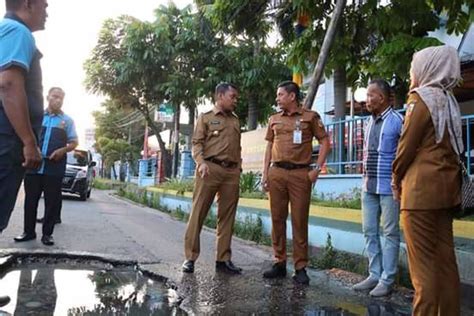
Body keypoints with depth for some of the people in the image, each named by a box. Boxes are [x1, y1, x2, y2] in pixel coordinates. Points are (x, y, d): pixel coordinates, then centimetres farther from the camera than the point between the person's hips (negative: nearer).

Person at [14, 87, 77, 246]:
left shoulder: (67, 120, 9)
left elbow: (74, 142, 7)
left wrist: (62, 150, -13)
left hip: (55, 167, -1)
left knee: (52, 201, 1)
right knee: (30, 199, 6)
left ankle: (47, 233, 10)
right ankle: (28, 231, 17)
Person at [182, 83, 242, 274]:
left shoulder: (236, 121, 23)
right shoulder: (205, 118, 9)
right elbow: (197, 143, -1)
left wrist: (238, 168, 12)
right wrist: (201, 162, -17)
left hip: (231, 172, 5)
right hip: (210, 168, -4)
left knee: (227, 216, 4)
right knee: (198, 212, -4)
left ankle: (223, 259, 11)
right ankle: (190, 257, 3)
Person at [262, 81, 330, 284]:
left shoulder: (310, 116, 4)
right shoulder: (274, 119, 16)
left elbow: (324, 142, 3)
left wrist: (317, 169, -6)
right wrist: (265, 173, 10)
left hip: (301, 173, -4)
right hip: (276, 172, 4)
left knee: (300, 220, -1)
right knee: (277, 218, 5)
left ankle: (300, 267, 7)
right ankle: (279, 263, 15)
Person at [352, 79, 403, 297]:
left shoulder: (397, 121, -10)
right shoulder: (369, 123, 13)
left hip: (388, 187, -8)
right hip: (369, 186, 8)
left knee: (390, 233, 2)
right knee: (369, 231, 12)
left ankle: (387, 280, 11)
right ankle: (374, 275, 23)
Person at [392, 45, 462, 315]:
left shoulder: (422, 97, -7)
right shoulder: (449, 100, 15)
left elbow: (407, 144, -9)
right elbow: (448, 144, 16)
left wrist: (397, 178, 5)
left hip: (421, 188, -8)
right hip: (446, 186, 8)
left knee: (423, 262, -4)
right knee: (444, 257, 11)